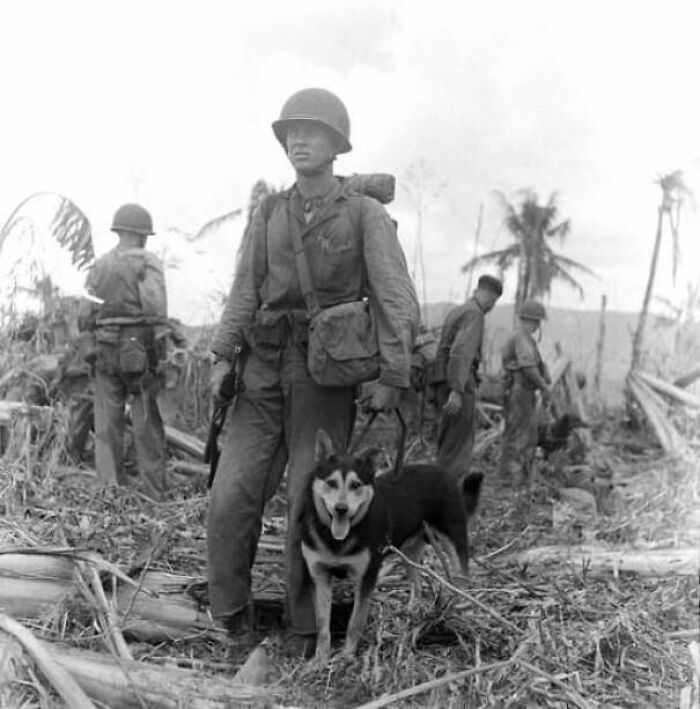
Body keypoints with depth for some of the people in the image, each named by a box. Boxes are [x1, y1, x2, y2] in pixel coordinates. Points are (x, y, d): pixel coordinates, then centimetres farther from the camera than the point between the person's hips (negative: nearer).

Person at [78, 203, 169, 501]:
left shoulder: (99, 265, 12)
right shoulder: (147, 261, -3)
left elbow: (86, 314, 8)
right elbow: (156, 306, -14)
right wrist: (160, 347, -12)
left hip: (104, 350, 4)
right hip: (138, 348, -4)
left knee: (107, 424, 8)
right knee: (147, 423, 3)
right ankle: (153, 493, 6)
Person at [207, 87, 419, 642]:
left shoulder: (366, 215, -2)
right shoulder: (268, 215, 11)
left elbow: (397, 299, -7)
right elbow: (246, 290, 9)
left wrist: (392, 377, -15)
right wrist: (223, 357, -2)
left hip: (326, 374, -3)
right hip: (263, 368, 4)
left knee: (311, 503, -1)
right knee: (233, 495, -3)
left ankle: (310, 626, 16)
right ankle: (230, 615, 15)